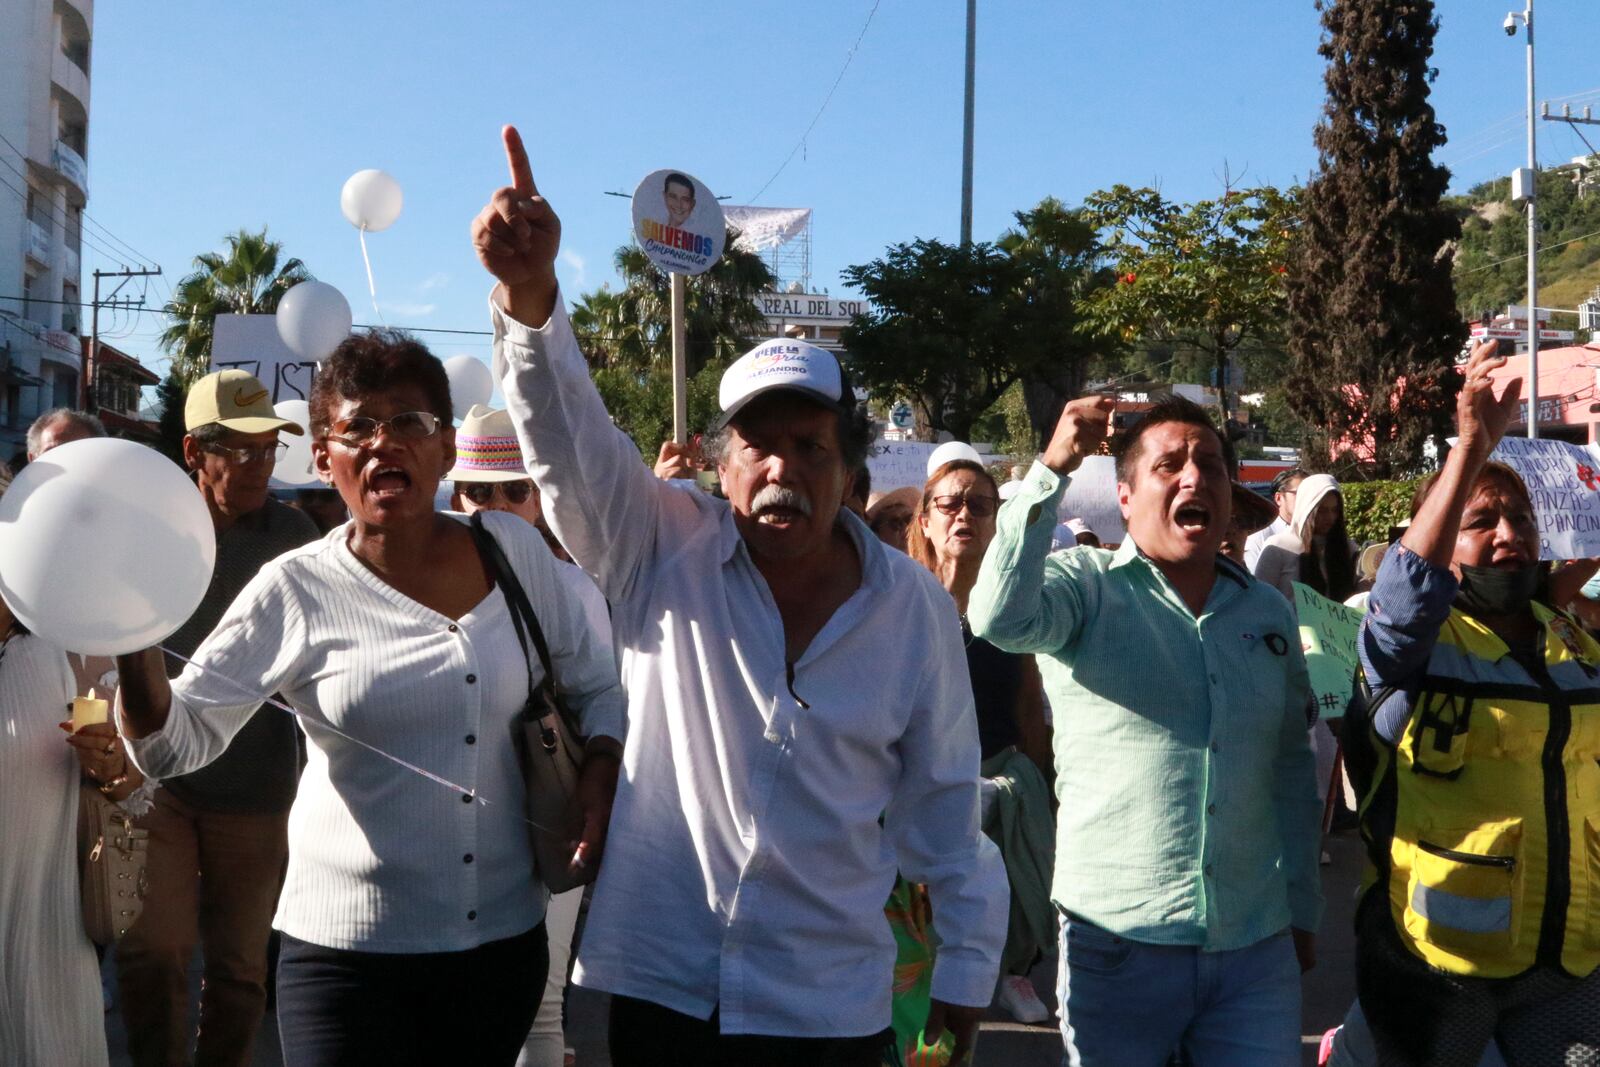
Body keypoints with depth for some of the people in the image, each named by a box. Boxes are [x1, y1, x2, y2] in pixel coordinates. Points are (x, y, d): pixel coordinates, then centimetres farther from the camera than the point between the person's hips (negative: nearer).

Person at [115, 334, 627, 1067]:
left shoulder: (513, 550, 0)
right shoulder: (297, 591, -7)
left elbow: (594, 686, 10)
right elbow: (175, 742, -8)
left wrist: (601, 771, -8)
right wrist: (134, 644, -26)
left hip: (505, 940, 3)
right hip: (348, 952, -3)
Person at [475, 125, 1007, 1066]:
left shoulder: (913, 605, -3)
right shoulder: (663, 550, -6)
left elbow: (941, 799, 4)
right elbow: (570, 438, -21)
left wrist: (968, 965, 7)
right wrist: (529, 294, -38)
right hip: (662, 984, 0)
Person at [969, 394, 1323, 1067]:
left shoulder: (1269, 613, 11)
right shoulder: (1088, 586, -3)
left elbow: (1290, 770, 18)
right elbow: (1001, 618, -25)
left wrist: (1302, 910, 19)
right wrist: (1055, 466, -26)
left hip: (1258, 948, 4)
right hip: (1117, 938, -3)